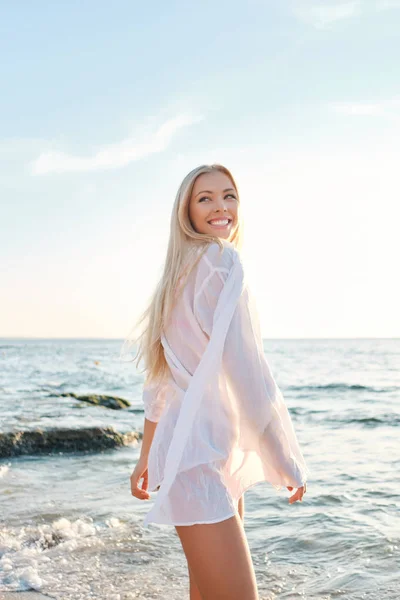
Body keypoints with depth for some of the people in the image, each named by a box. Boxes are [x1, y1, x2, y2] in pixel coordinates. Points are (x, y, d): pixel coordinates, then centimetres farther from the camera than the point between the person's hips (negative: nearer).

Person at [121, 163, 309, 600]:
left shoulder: (180, 274, 18)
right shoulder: (221, 259, -10)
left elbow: (161, 379, 19)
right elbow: (246, 369, -18)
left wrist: (146, 458, 23)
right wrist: (288, 462, -13)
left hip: (215, 454, 10)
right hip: (201, 457, -10)